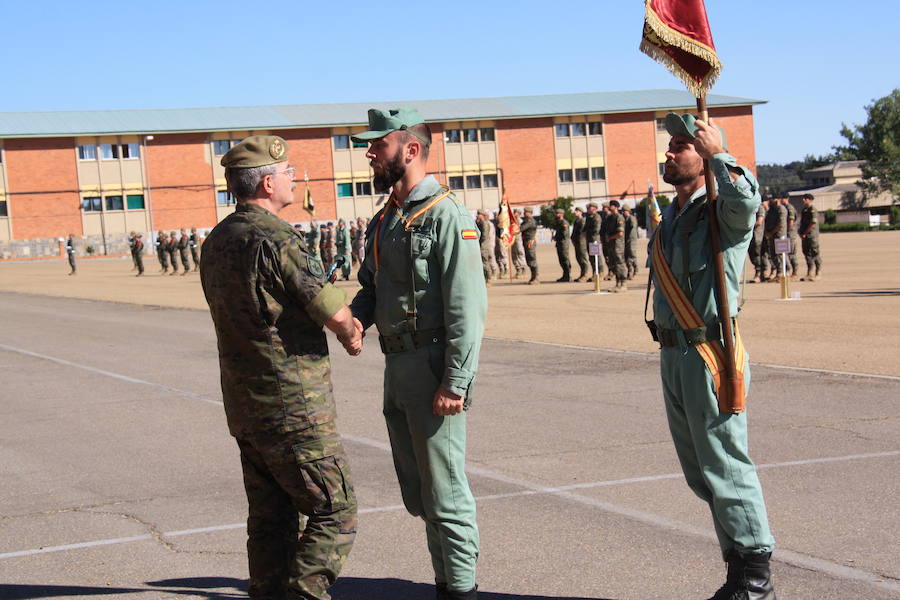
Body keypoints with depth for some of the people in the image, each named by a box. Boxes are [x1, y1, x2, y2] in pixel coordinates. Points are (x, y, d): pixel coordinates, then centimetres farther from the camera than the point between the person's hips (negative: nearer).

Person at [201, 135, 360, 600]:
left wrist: (340, 326, 9)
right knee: (334, 514, 0)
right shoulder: (275, 239, -19)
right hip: (294, 406, -9)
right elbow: (335, 313, -17)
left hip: (245, 405, 9)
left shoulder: (216, 242, 10)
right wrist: (351, 337, 6)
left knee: (271, 519, 14)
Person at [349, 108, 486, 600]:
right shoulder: (383, 221, 14)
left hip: (432, 368, -9)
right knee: (416, 492, 15)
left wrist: (455, 382, -21)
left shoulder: (446, 216, -12)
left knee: (444, 489, -2)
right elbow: (371, 291, 20)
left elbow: (467, 309, -17)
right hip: (396, 368, 9)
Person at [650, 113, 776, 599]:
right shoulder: (666, 219, 17)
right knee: (700, 472, 13)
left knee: (724, 465, -7)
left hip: (710, 354, -9)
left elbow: (745, 200, -34)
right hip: (674, 354, 9)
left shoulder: (722, 212, -8)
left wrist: (718, 155, -23)